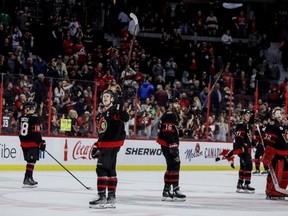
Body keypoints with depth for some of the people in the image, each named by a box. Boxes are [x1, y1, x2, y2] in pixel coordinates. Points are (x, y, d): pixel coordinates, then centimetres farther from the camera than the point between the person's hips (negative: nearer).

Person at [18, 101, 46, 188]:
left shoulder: (21, 118, 9)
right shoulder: (35, 118, -13)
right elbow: (37, 132, -17)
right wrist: (41, 142, -11)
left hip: (24, 142, 7)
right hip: (32, 143, -7)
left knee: (29, 160, 18)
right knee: (31, 161, -7)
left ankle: (29, 178, 24)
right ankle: (27, 179, -14)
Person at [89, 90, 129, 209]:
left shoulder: (115, 110, -8)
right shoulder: (103, 114, 20)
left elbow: (125, 118, -27)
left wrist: (121, 109, -41)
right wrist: (96, 145, 22)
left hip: (112, 144, -10)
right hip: (104, 145, 10)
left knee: (101, 169, -13)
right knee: (110, 170, 13)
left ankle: (102, 198, -14)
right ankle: (111, 198, 19)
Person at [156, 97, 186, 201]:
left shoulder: (174, 114, 20)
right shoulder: (169, 115, -15)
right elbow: (168, 133, -24)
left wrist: (175, 145, 28)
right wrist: (173, 146, -27)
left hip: (170, 145, 11)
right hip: (168, 144, -11)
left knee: (171, 167, 13)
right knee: (175, 165, -12)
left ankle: (167, 191, 16)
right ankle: (175, 190, -14)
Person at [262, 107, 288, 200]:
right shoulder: (273, 127, -12)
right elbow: (268, 142, -19)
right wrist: (267, 155, -24)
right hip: (276, 155, -9)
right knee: (276, 174, -10)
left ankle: (280, 192, 19)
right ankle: (270, 193, -3)